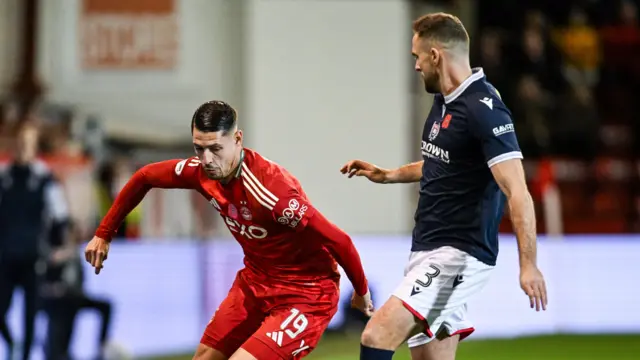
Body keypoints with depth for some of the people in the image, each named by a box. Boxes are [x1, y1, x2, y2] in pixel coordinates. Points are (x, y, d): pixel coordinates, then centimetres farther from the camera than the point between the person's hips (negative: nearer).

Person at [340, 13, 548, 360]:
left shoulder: (483, 110, -17)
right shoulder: (443, 101, 12)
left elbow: (517, 191, -23)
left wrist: (528, 265, -30)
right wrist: (388, 175, 27)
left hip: (459, 254, -10)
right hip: (427, 250, 10)